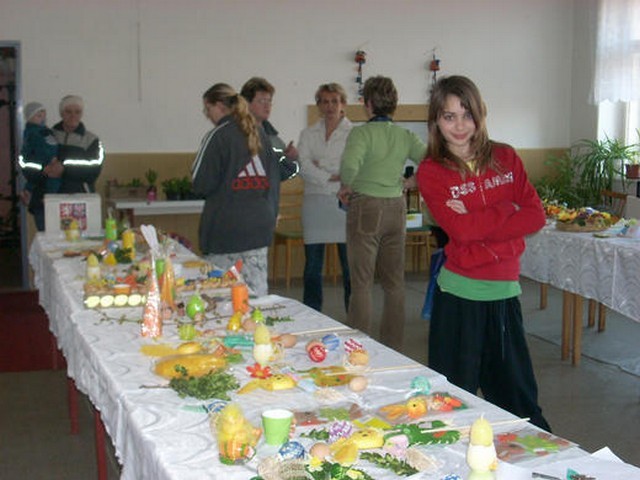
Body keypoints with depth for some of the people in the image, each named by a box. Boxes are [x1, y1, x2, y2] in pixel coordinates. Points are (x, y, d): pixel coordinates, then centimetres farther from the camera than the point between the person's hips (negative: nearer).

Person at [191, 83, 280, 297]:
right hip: (260, 227, 7)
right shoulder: (260, 134, 12)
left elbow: (201, 185, -10)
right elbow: (274, 179, 15)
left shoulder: (217, 137, -9)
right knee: (257, 291, 9)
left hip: (226, 229, -6)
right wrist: (271, 215, 21)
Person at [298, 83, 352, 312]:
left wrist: (319, 166, -7)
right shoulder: (308, 134, 13)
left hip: (344, 203, -3)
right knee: (312, 267, 6)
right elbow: (303, 166, -2)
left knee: (350, 267, -1)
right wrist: (333, 176, -10)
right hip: (315, 203, 3)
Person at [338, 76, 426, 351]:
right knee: (394, 281, 13)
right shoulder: (406, 136, 2)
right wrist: (410, 181, 9)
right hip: (396, 207, 5)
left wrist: (345, 186, -11)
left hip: (365, 208, -5)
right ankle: (393, 347, 21)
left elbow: (350, 165, -29)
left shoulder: (361, 133, -12)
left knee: (361, 282, 4)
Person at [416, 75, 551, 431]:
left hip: (505, 290, 3)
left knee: (517, 390, 15)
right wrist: (508, 210, -6)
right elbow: (460, 229, -17)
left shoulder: (505, 158, 7)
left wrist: (478, 222, -13)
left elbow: (536, 215, -2)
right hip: (459, 294, -3)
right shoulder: (430, 172, -4)